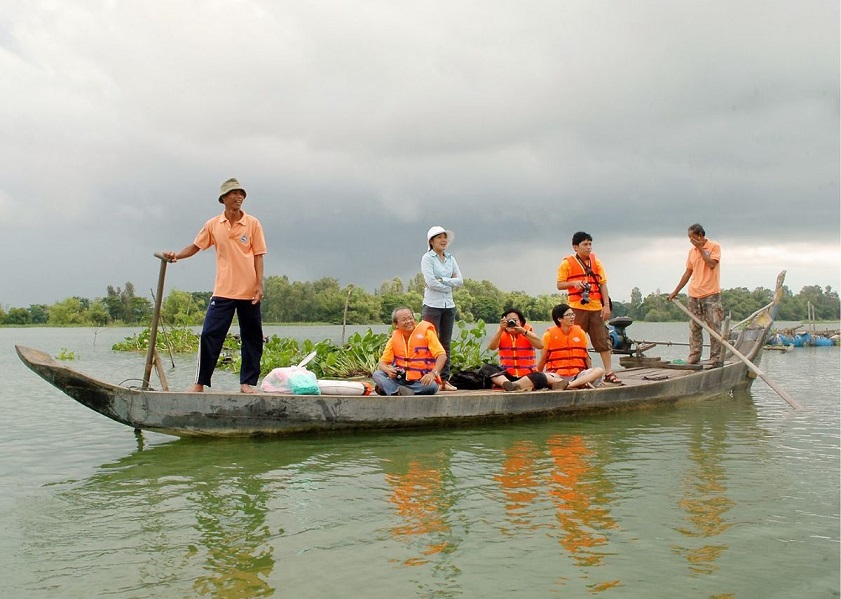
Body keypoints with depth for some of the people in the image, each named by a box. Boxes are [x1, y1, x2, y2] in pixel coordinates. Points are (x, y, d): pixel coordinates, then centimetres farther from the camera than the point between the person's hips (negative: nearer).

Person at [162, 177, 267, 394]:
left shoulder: (253, 224, 1)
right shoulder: (213, 225, 5)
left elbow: (258, 256, 0)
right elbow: (195, 246, 13)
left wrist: (259, 284, -7)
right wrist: (176, 255, -6)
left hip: (249, 292, 0)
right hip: (223, 292, 0)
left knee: (252, 338, 4)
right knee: (210, 336, -5)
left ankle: (247, 382, 15)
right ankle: (200, 382, 3)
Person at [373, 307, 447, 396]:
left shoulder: (426, 332, -4)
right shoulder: (394, 339, 6)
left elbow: (442, 355, -11)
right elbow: (382, 363, 6)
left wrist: (433, 373, -29)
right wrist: (388, 370, -19)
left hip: (421, 381, -3)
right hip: (400, 379, 3)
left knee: (432, 386, -35)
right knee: (376, 374, -17)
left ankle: (387, 388, -30)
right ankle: (399, 392, -43)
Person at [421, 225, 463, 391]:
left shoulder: (451, 258, 13)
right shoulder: (427, 258, -2)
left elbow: (460, 281, 4)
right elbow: (431, 281, -14)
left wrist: (442, 280, -8)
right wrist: (449, 285, -6)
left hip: (449, 305, 6)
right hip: (432, 304, -5)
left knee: (446, 343, 7)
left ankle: (445, 379, 11)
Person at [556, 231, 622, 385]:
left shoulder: (596, 262, 11)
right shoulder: (567, 263, 0)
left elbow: (603, 284, 10)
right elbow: (560, 284, 0)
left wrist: (606, 305, 2)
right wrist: (574, 283, -18)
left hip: (596, 307, 3)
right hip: (577, 307, -3)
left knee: (603, 340, 3)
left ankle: (609, 372, 7)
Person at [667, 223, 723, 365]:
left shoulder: (714, 247, -1)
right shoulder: (692, 251, 14)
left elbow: (712, 264, -18)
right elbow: (688, 273, 19)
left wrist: (700, 248, -11)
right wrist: (675, 291, 18)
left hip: (711, 294, -6)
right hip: (694, 295, 6)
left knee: (714, 327, -5)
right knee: (694, 328, 6)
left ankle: (716, 359, -2)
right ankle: (693, 358, 10)